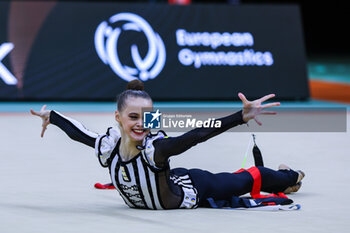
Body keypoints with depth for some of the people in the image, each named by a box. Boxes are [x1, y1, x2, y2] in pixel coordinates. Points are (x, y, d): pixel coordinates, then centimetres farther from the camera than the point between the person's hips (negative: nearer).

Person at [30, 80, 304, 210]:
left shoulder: (155, 148, -40)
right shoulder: (108, 147, -24)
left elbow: (198, 134, -53)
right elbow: (78, 133, -4)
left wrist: (242, 117, -64)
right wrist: (51, 115, 8)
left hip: (194, 190, -5)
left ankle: (289, 177, 53)